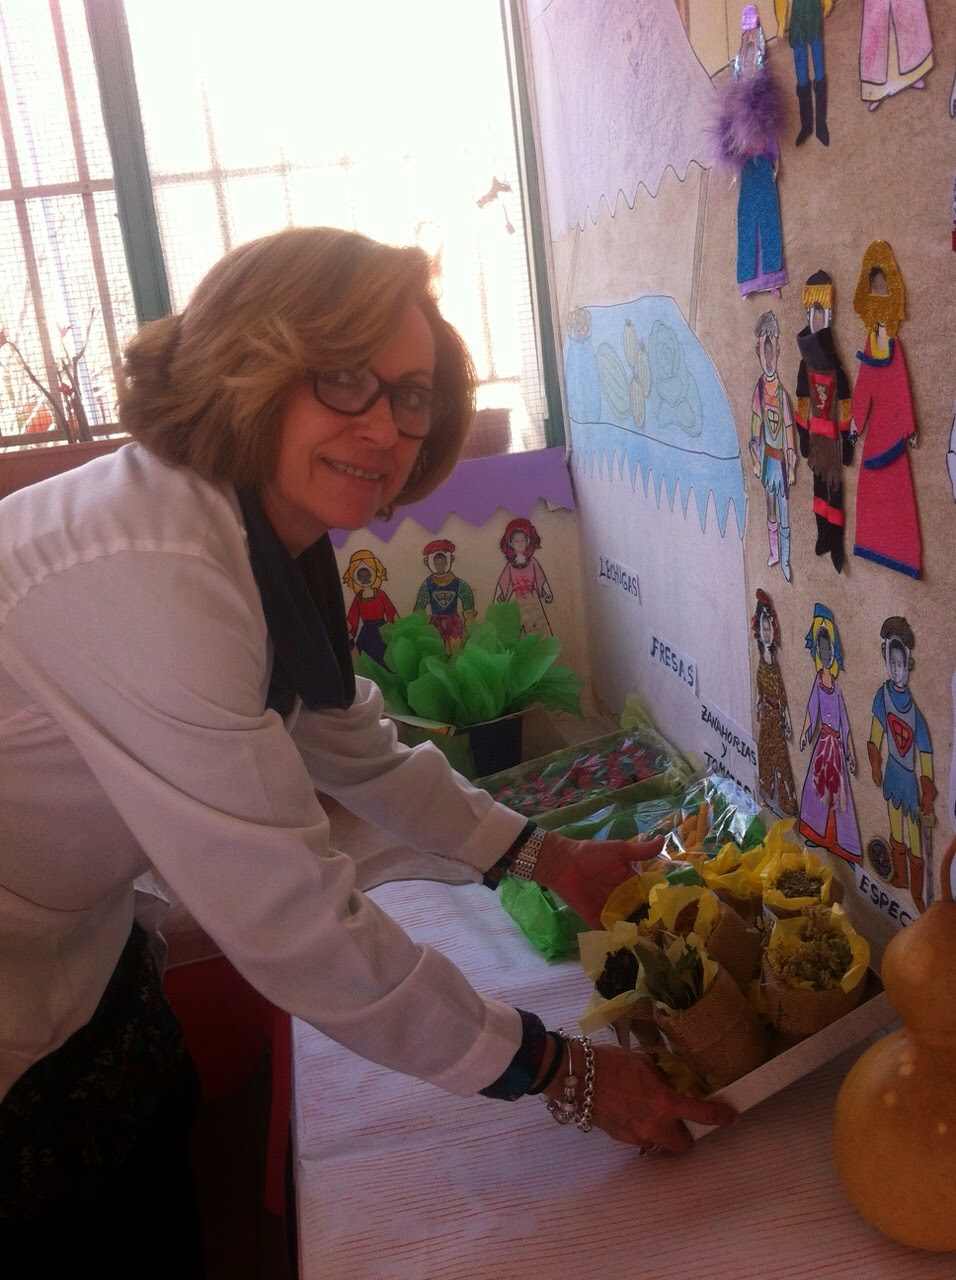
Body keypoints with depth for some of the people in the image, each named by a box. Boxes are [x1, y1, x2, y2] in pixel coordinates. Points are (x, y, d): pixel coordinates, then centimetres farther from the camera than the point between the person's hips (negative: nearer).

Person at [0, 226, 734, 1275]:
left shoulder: (264, 533, -5)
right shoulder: (147, 580, -36)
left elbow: (356, 752, 7)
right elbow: (293, 925, -32)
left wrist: (548, 858, 5)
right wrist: (560, 1072, -22)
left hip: (87, 950, 8)